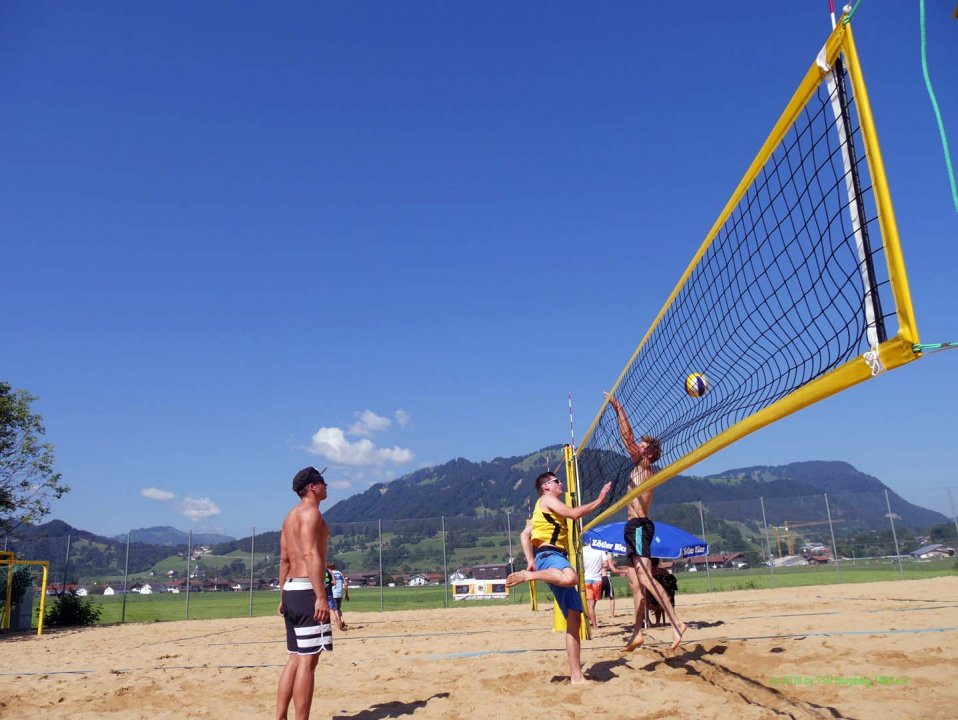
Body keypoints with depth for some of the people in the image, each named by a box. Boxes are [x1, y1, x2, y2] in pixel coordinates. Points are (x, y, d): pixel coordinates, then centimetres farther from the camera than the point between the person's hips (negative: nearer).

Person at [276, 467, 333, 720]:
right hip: (307, 590, -10)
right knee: (307, 661, -7)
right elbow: (311, 554, -21)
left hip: (291, 590, 10)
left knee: (295, 659, 15)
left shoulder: (291, 515, 19)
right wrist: (321, 597, -25)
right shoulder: (310, 512, -11)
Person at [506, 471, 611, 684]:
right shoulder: (546, 500, 6)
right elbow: (574, 513, -8)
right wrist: (599, 500, 2)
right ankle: (526, 576, -26)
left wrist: (530, 560, 11)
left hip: (558, 559, 10)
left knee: (575, 617, 1)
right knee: (571, 578, -46)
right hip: (548, 555, -10)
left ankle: (576, 676, -1)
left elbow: (524, 535, 24)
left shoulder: (550, 509, 33)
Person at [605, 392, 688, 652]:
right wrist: (617, 409, 20)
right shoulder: (639, 469, 17)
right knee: (635, 583, 8)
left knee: (644, 578, -19)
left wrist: (618, 408, -9)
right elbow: (628, 439, 21)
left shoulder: (645, 467, -5)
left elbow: (628, 438, -12)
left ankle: (676, 623, -20)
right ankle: (637, 633, 12)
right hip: (635, 528, 10)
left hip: (639, 526, -10)